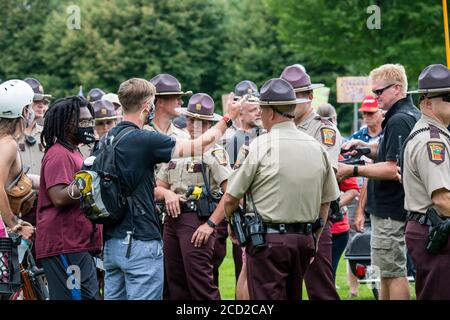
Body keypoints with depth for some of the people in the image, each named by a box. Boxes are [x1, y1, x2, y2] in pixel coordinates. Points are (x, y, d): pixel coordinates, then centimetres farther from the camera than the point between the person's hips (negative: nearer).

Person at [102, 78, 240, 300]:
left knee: (114, 297, 10)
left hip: (111, 240, 8)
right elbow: (198, 146, -8)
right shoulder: (144, 140, -15)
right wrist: (228, 117, 5)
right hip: (141, 241, -8)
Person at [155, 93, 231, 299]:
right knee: (175, 283, 9)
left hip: (197, 221, -7)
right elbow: (158, 187, 19)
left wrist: (210, 224, -17)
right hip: (172, 219, 7)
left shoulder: (214, 152, -4)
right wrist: (167, 193, -5)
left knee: (200, 282, -11)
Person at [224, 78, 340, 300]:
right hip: (304, 240, 6)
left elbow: (230, 199, -6)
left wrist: (231, 223, 14)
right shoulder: (316, 147, 6)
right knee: (293, 295, 17)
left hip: (268, 240, -6)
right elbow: (325, 202, 13)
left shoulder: (261, 146, -10)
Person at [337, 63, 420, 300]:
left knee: (394, 273, -5)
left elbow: (392, 169, -25)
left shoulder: (398, 121, -19)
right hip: (392, 208, 11)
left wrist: (354, 170, -20)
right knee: (387, 271, 16)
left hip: (389, 210, -11)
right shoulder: (413, 114, 14)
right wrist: (364, 147, 10)